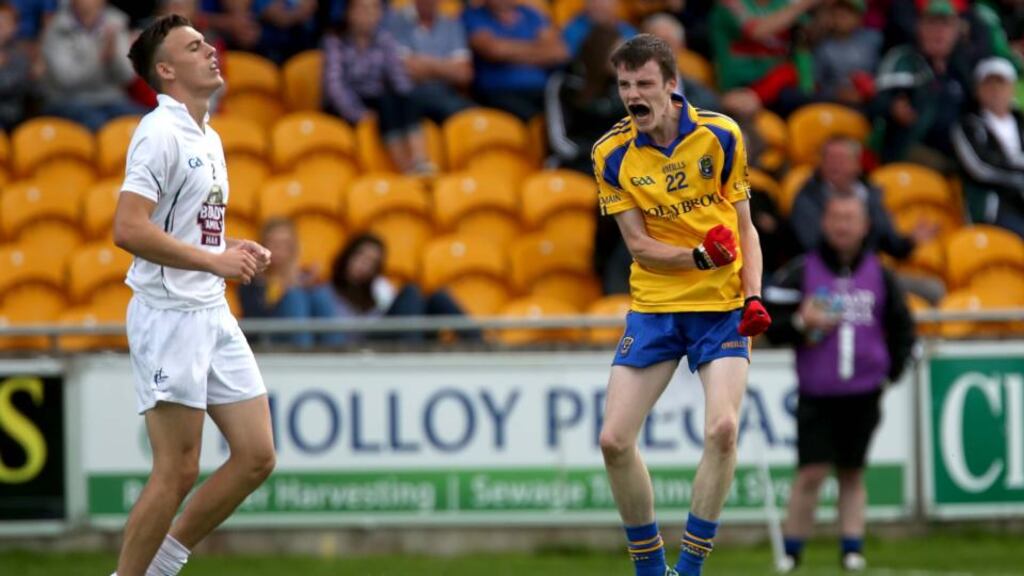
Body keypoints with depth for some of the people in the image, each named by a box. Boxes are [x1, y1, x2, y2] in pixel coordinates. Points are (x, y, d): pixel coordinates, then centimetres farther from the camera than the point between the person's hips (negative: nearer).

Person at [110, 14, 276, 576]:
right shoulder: (160, 132, -13)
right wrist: (215, 261, -21)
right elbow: (128, 230, -22)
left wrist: (237, 253, 8)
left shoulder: (208, 138, 16)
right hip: (169, 315, -9)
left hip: (213, 314, 9)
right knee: (177, 472, -7)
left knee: (256, 456, 7)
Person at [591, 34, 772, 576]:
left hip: (721, 307, -2)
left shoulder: (720, 136, -5)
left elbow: (744, 227, 3)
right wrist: (699, 256, -22)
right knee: (614, 440, -6)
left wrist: (753, 296, -12)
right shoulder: (612, 154, -4)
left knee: (721, 429, -21)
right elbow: (639, 245, -5)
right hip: (653, 307, 2)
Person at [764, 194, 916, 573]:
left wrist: (892, 371, 9)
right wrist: (800, 324, -18)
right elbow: (769, 325, -1)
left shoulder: (879, 276, 8)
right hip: (816, 395, -2)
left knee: (852, 473, 8)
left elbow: (901, 327, 18)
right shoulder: (800, 273, -1)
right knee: (812, 472, -9)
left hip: (864, 395, 3)